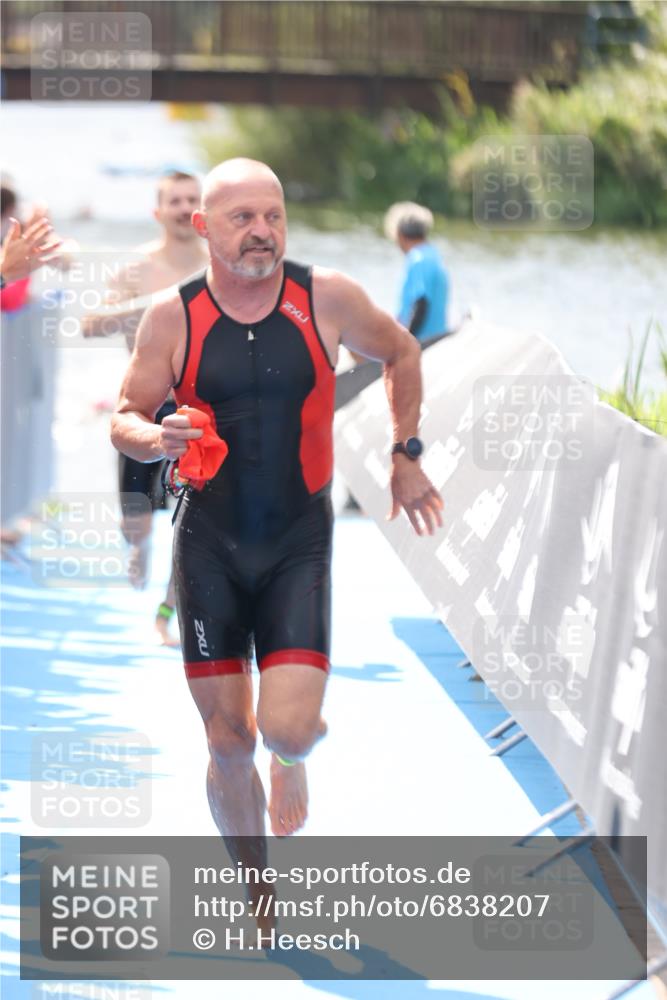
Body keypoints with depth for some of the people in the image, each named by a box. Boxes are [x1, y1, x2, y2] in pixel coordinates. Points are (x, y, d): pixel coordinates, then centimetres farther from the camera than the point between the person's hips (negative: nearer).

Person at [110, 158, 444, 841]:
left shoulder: (326, 298, -6)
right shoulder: (173, 316, -6)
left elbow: (400, 354, 13)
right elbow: (124, 420, 3)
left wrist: (406, 455, 13)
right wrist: (159, 440, -19)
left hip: (299, 540, -1)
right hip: (208, 541, 1)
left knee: (287, 728, -14)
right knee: (228, 744, 3)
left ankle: (292, 757, 25)